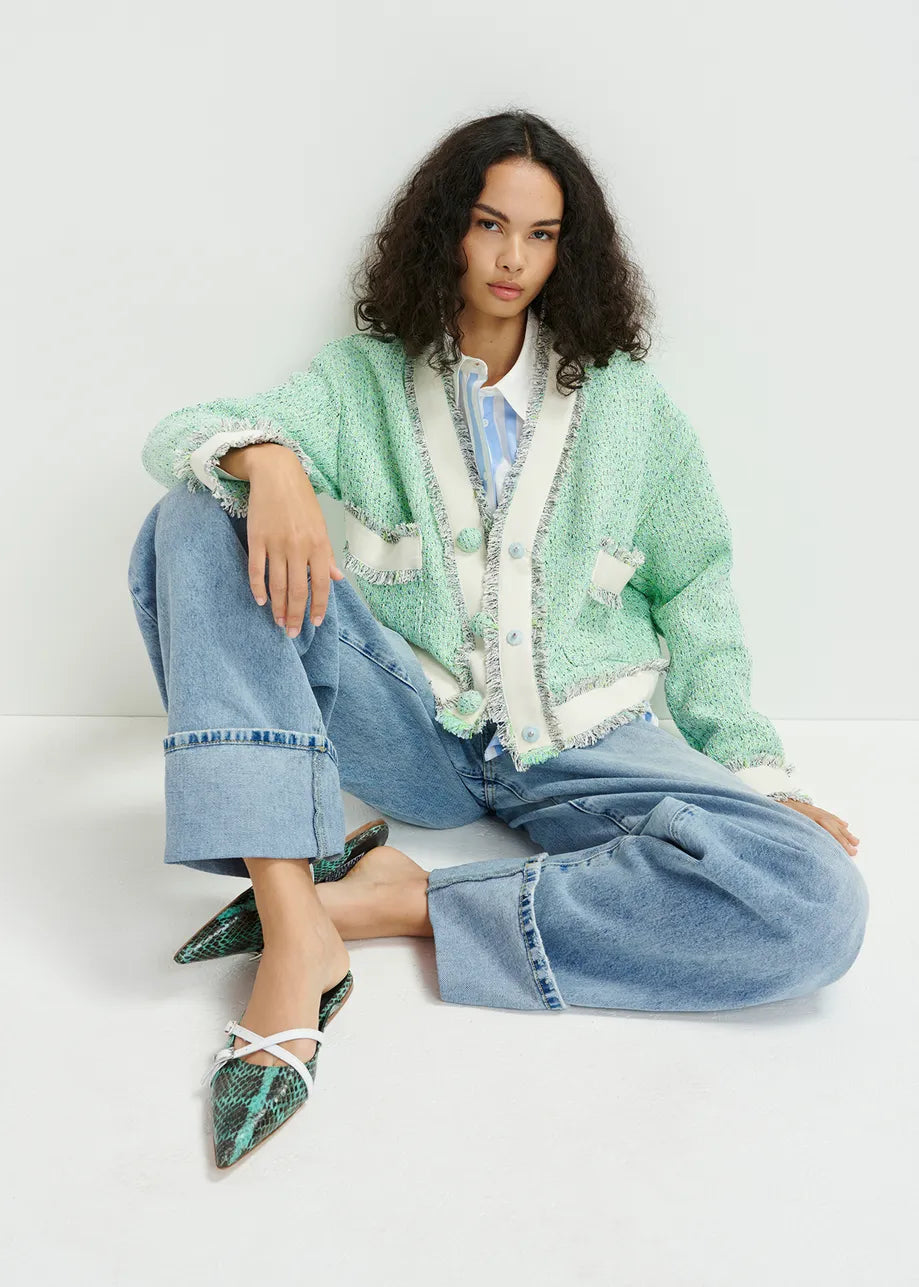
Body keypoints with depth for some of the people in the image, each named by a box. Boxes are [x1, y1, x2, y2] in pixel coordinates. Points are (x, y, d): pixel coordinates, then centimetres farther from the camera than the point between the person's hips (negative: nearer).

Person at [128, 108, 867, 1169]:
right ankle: (294, 921, -33)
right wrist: (265, 458, -32)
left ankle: (400, 902, -23)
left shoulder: (623, 399, 9)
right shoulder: (365, 377, 7)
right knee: (196, 522, -19)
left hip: (580, 747, 1)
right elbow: (178, 436, -8)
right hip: (412, 730, 0)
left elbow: (694, 593, 10)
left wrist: (756, 773, 0)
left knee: (817, 901, -27)